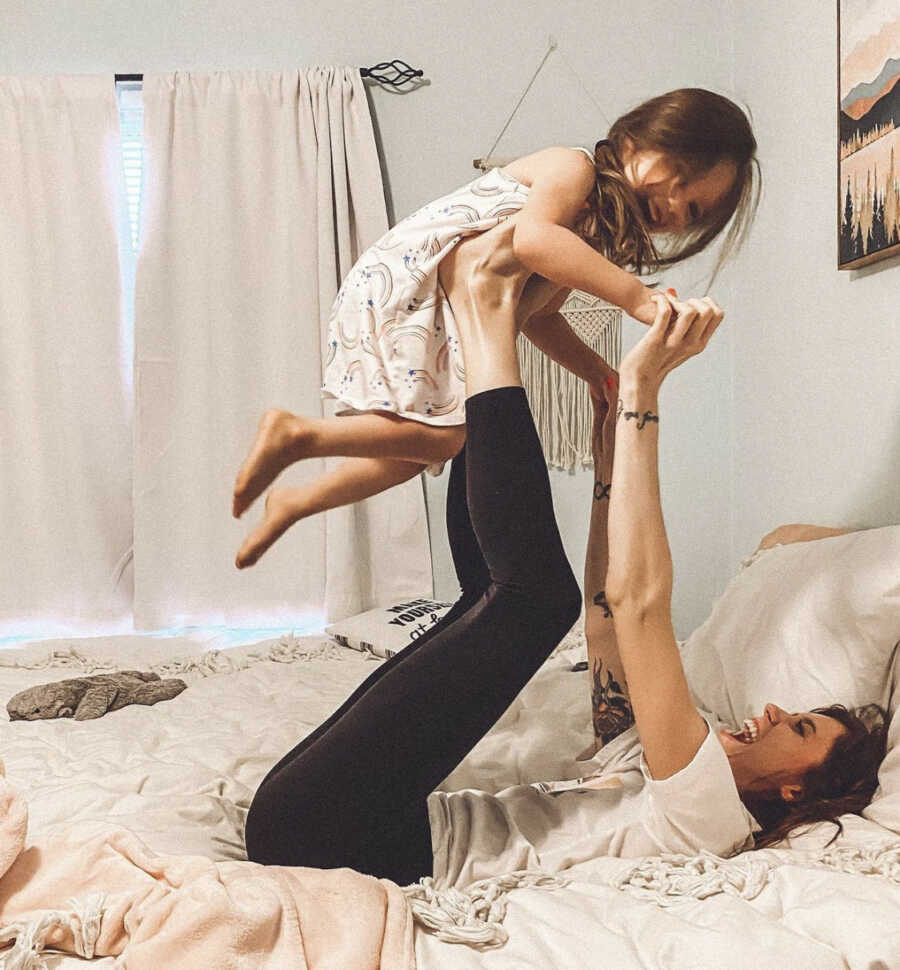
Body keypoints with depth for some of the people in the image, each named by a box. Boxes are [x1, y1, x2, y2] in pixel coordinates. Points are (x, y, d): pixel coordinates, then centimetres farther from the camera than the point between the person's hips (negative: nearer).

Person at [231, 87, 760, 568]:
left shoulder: (594, 238, 12)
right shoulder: (572, 168, -13)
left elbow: (537, 313, 13)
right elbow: (532, 238, -35)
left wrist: (603, 375, 2)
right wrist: (635, 296, -37)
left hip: (435, 315, 10)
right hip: (397, 286, -9)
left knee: (417, 447, 17)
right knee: (450, 432, -20)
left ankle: (292, 503, 35)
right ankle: (297, 432, -7)